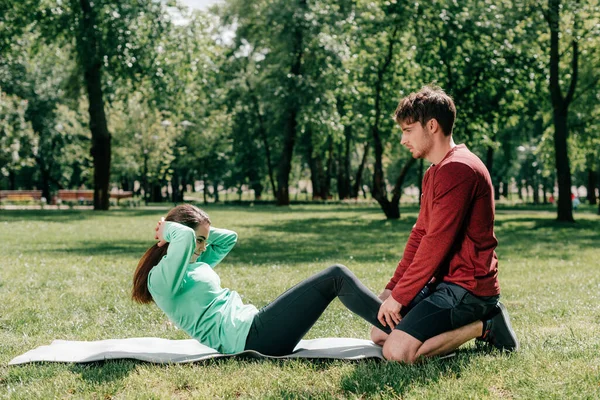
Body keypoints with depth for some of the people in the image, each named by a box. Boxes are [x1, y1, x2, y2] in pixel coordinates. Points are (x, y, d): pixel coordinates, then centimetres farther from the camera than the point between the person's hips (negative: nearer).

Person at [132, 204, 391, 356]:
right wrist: (167, 230, -7)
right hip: (248, 336, -11)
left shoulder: (194, 265, 20)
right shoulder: (161, 278, -10)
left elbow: (229, 237, 29)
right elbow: (185, 237, -28)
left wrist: (202, 232, 18)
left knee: (335, 278, 12)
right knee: (336, 278, -7)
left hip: (251, 326, 11)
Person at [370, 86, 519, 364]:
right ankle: (476, 319, 12)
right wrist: (392, 288, 4)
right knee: (379, 333, 12)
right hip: (443, 281, 11)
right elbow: (419, 235, 14)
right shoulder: (434, 173, 16)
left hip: (467, 286, -11)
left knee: (397, 351, -22)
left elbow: (437, 243, -22)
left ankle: (484, 326, -4)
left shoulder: (457, 169, -18)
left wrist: (400, 296, -16)